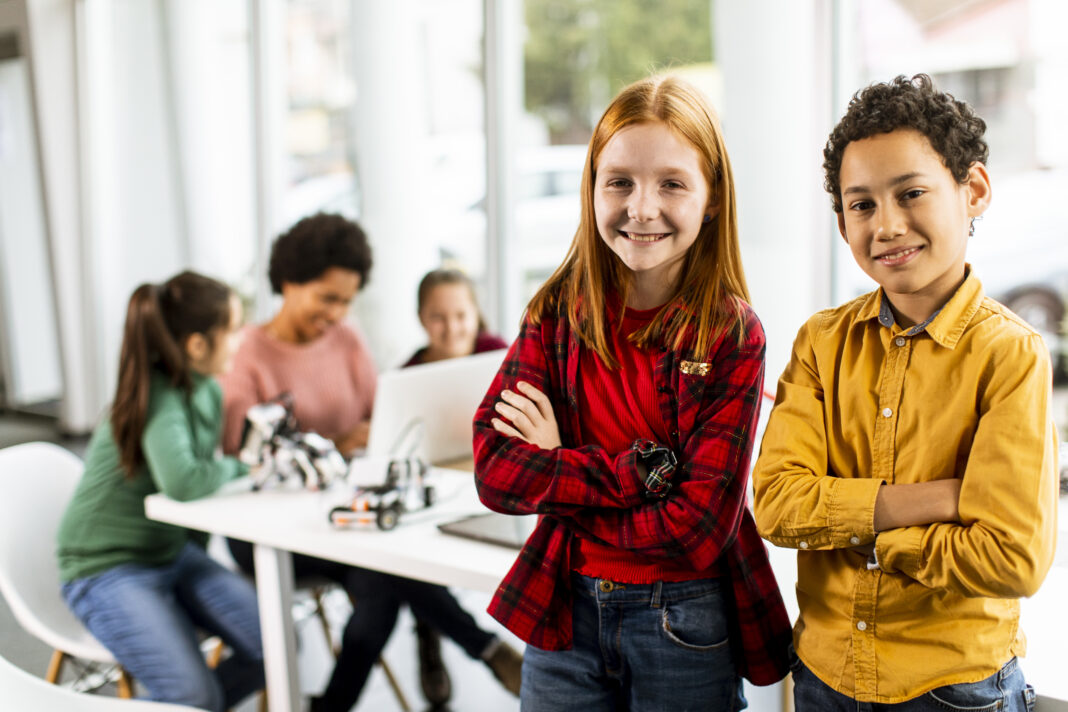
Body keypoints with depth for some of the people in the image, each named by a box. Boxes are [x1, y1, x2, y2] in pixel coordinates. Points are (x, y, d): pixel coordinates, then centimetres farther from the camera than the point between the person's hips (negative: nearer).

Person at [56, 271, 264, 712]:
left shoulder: (208, 392, 1)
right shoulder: (159, 401, -24)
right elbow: (183, 482, -42)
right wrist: (241, 468, -22)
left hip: (173, 552, 8)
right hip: (107, 570, -8)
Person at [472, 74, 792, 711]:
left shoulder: (731, 335, -13)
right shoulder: (558, 309, -4)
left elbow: (698, 529, -19)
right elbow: (493, 468, -12)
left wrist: (555, 474, -13)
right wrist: (642, 471, -20)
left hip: (685, 627, -2)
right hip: (564, 613, 2)